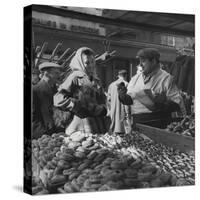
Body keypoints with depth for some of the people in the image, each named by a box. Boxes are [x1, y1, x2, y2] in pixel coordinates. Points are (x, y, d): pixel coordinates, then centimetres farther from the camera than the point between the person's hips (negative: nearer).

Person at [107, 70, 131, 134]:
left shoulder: (111, 85, 9)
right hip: (122, 111, -6)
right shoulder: (125, 84, -9)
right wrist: (128, 112, -11)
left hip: (113, 111, 6)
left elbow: (108, 99, 11)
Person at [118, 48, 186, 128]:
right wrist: (123, 96, -3)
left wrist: (162, 105, -25)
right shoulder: (136, 78, 13)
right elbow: (129, 100, 17)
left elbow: (177, 104, -8)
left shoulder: (166, 78, -4)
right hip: (137, 123, 5)